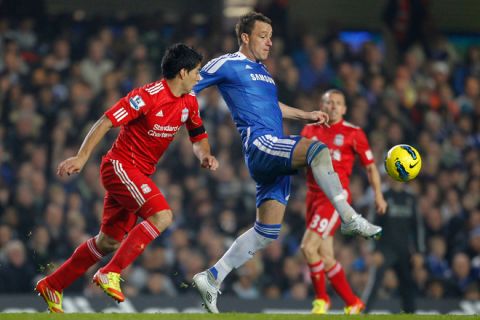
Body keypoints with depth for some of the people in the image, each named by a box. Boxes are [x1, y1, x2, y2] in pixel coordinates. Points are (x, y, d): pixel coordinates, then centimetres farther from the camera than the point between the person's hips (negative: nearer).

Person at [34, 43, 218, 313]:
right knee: (162, 216, -25)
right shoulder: (148, 96, -19)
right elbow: (106, 122, -19)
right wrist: (82, 157, -25)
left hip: (139, 174, 9)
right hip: (121, 166, -9)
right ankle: (111, 273, -22)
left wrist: (205, 156, -5)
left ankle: (52, 285, 23)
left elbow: (198, 137, 18)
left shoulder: (189, 102, 5)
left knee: (109, 242, 12)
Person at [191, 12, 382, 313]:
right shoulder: (227, 65, 1)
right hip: (260, 144, -9)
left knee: (266, 232, 3)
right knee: (317, 150, -31)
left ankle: (212, 278, 7)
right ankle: (349, 218, -30)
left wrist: (306, 115, 40)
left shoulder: (263, 71, 26)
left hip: (276, 157, 9)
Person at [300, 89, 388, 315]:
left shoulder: (353, 133, 1)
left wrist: (378, 195, -2)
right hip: (313, 194, 6)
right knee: (325, 257, 6)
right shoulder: (310, 131, 12)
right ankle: (352, 303, 19)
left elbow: (370, 165, 5)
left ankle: (321, 298, 0)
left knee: (308, 247, -18)